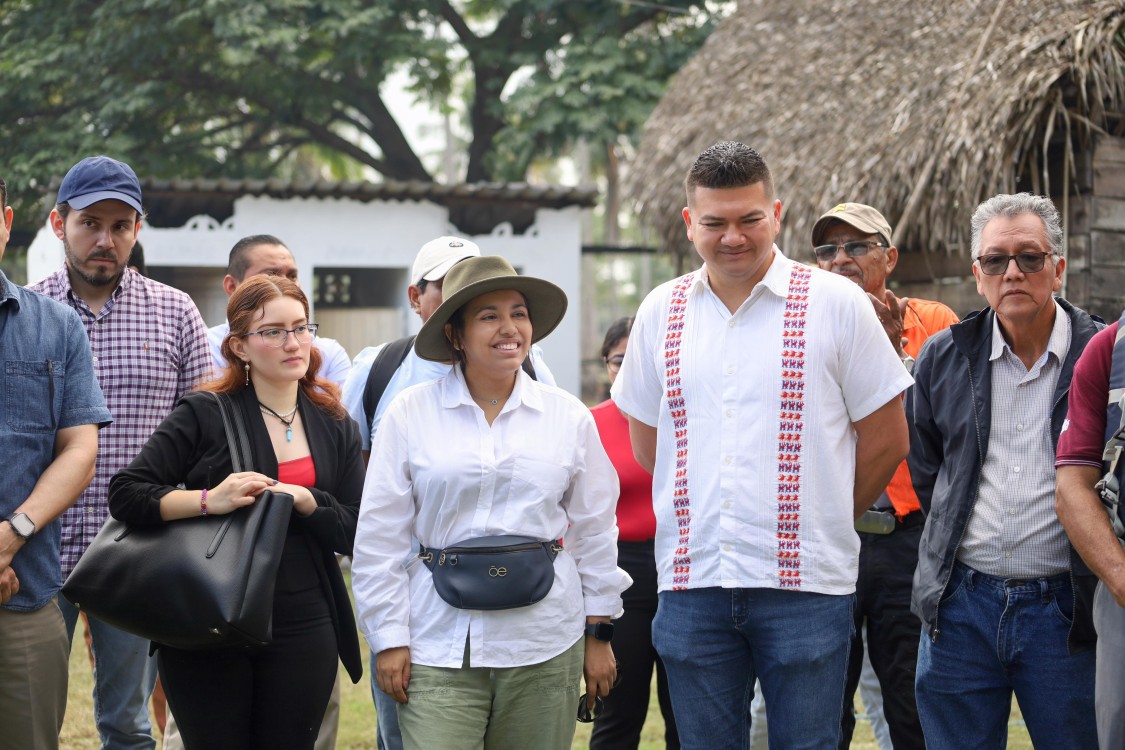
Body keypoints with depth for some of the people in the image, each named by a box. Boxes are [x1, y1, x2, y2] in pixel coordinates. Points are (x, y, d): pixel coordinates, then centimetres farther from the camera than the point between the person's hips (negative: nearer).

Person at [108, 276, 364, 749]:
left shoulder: (336, 429, 11)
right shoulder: (204, 416, -1)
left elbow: (357, 535, 6)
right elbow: (125, 494, -8)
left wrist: (306, 501, -12)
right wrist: (208, 500, -21)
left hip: (303, 634, 3)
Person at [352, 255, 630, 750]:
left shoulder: (569, 417, 6)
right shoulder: (410, 413, 0)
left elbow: (594, 532, 12)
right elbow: (380, 537, 1)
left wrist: (599, 633, 11)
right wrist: (389, 638, -1)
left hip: (544, 651, 2)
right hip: (439, 649, -2)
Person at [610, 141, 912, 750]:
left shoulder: (835, 304, -1)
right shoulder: (662, 311, 10)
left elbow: (886, 438, 4)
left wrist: (819, 518, 9)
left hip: (804, 585, -3)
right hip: (691, 584, 3)